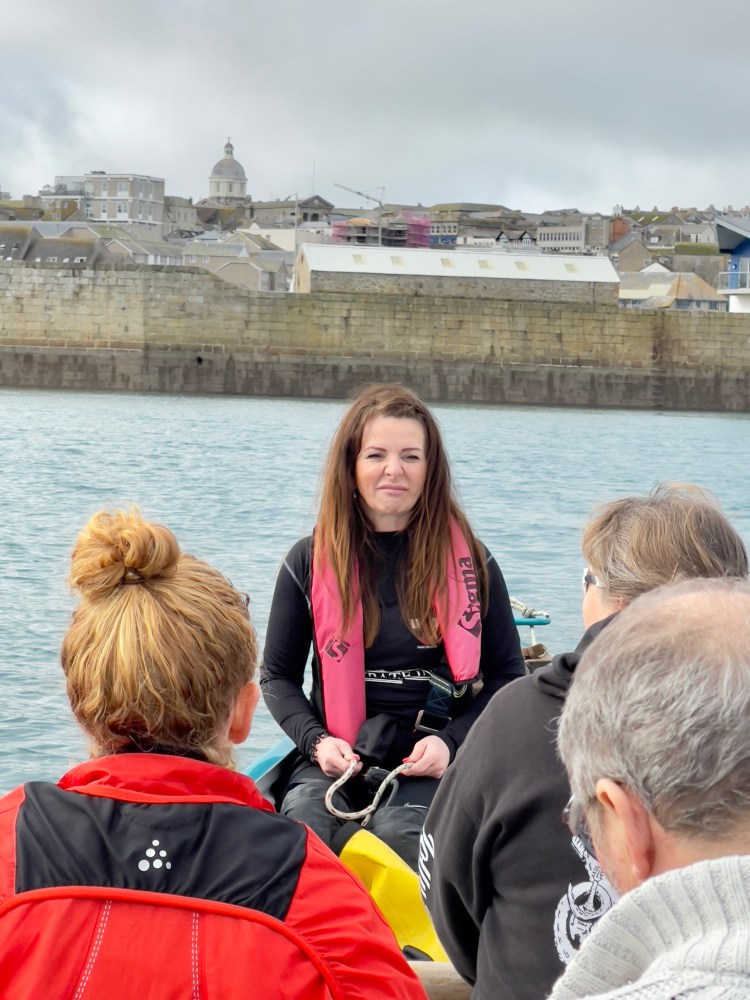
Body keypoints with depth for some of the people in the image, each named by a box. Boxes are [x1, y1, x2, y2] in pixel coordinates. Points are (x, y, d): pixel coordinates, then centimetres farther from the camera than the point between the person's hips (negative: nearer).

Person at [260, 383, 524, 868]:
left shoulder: (471, 563, 7)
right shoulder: (310, 563, 8)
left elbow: (507, 674, 11)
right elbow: (278, 676, 15)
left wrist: (450, 742, -5)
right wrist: (317, 741, -4)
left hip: (435, 763, -1)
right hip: (337, 759, 1)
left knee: (397, 833, -33)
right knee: (303, 833, -32)